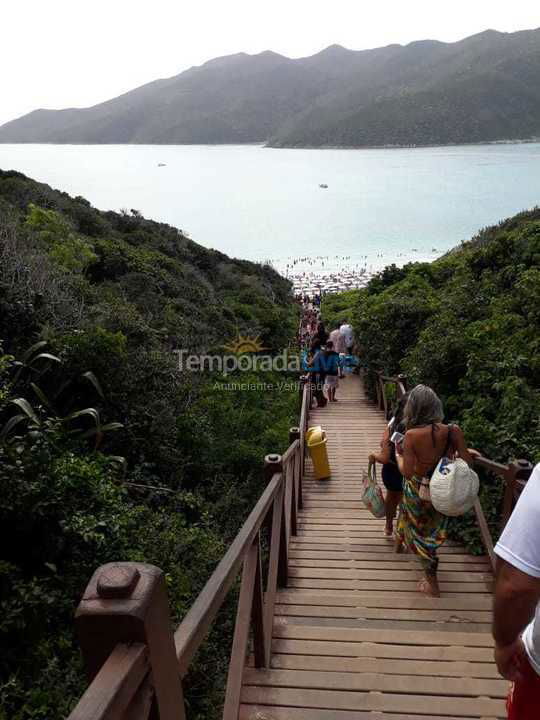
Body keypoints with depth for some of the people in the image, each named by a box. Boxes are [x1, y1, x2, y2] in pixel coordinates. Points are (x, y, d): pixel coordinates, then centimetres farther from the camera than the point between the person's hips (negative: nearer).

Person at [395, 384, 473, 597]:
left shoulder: (411, 435, -27)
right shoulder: (452, 431, -19)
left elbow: (407, 472, -24)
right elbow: (467, 462, -13)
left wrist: (399, 456, -6)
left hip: (417, 490, -3)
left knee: (421, 533, 19)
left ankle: (432, 584, 31)